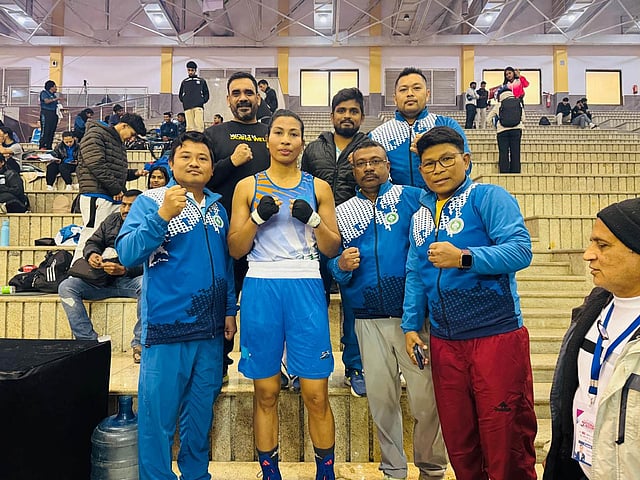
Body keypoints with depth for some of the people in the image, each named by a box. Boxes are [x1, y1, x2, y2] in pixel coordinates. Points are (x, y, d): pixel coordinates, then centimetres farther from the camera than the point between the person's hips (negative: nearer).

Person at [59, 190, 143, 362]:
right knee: (66, 286, -14)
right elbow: (92, 243, 15)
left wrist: (123, 270, -27)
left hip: (130, 280, -5)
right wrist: (91, 254, -9)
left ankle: (139, 343, -26)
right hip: (102, 279, 5)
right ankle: (89, 340, -16)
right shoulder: (112, 220, 14)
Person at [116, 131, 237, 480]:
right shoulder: (150, 201, -5)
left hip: (211, 329, 5)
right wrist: (162, 215, -26)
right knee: (158, 413, 4)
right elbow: (127, 255, -16)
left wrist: (230, 310, 13)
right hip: (166, 325, -5)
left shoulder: (218, 207, 10)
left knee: (201, 412, 17)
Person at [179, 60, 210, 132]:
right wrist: (184, 101, 7)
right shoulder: (184, 82, 20)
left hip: (198, 107, -2)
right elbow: (180, 95, 24)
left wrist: (202, 101, -2)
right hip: (187, 107, 2)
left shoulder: (201, 81, 14)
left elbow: (206, 94, 12)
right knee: (189, 126, -3)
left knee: (199, 125, -15)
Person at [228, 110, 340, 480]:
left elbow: (333, 248, 8)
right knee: (266, 393, 8)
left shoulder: (318, 187, 10)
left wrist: (313, 219, -10)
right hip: (261, 288, 0)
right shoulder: (248, 186, 9)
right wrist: (257, 216, -10)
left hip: (306, 287, 0)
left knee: (316, 394, 0)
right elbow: (235, 249, 6)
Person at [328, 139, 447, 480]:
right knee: (381, 400, 11)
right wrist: (342, 266, -12)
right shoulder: (342, 212, 10)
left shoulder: (412, 198, 0)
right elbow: (331, 265, 11)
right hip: (368, 319, 3)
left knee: (426, 397, 1)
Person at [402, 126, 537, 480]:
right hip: (444, 342, 6)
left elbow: (520, 250, -18)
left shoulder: (488, 197, -6)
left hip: (496, 335, -5)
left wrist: (463, 258, -29)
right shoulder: (420, 215, 12)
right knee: (458, 440, 18)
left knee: (505, 438, 5)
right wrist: (411, 326, 10)